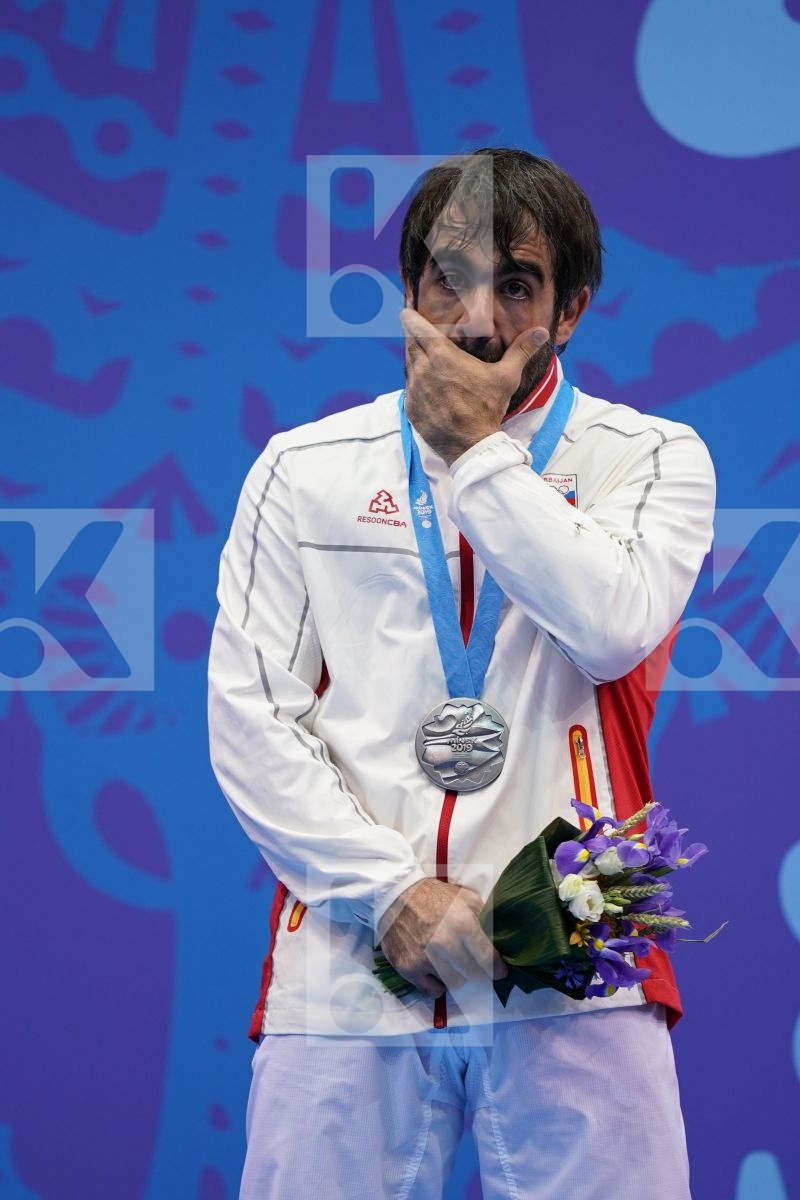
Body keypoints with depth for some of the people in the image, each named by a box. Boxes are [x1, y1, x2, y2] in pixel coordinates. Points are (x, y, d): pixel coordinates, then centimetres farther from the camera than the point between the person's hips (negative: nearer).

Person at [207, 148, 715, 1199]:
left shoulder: (651, 459, 8)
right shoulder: (304, 471, 11)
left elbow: (612, 626, -12)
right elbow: (249, 716, 4)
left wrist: (478, 447, -5)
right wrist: (389, 888, -7)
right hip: (348, 970, 1)